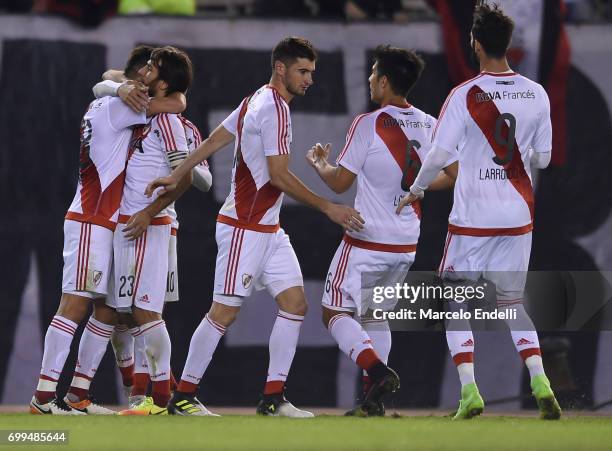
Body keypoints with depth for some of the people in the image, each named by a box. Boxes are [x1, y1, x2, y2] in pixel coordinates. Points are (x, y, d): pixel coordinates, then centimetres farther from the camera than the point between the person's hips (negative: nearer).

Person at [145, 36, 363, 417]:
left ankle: (273, 397, 4)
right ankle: (184, 396, 4)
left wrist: (176, 177, 17)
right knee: (224, 312, -5)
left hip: (268, 229, 10)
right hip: (245, 228, -10)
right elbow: (279, 176, -20)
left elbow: (214, 141, 15)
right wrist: (328, 208, -17)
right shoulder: (274, 108, -17)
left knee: (295, 304, 3)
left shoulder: (257, 101, 13)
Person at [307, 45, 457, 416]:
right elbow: (454, 174, 6)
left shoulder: (368, 124, -13)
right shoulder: (431, 126, 2)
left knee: (336, 313, 3)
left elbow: (340, 182, -9)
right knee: (374, 314, 21)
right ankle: (373, 400, 15)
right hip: (407, 245, 6)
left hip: (367, 242, -6)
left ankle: (377, 370, -21)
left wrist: (320, 164, 12)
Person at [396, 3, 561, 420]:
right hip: (518, 215, 4)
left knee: (455, 304, 9)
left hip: (473, 217, -4)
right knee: (512, 303, 16)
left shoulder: (465, 95, -12)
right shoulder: (536, 94, -1)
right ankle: (540, 382, -3)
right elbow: (543, 159, 6)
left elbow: (439, 155, -13)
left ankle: (470, 391, -5)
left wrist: (416, 192, 5)